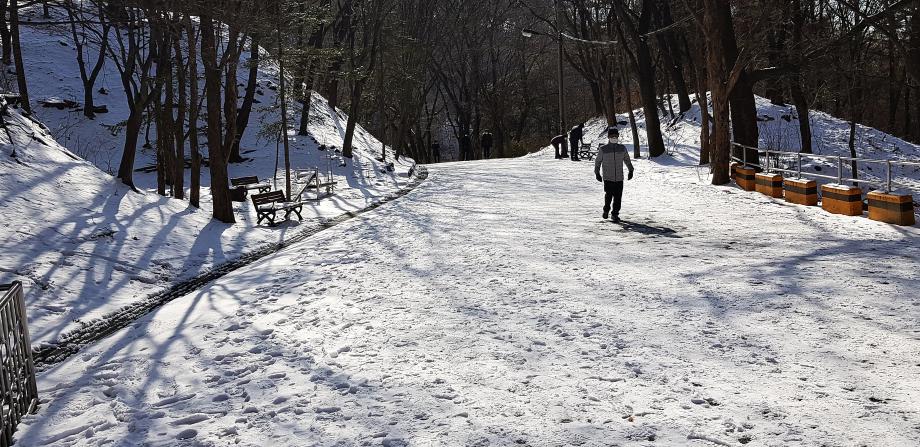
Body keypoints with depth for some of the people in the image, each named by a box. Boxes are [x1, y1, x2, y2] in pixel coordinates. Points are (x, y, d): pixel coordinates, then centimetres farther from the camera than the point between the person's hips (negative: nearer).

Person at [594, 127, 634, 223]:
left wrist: (631, 170, 13)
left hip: (619, 178, 2)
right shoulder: (603, 149, 1)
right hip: (607, 178, -2)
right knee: (608, 195, -12)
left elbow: (627, 160, 20)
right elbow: (598, 161, 10)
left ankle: (615, 214, 14)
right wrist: (597, 173, 7)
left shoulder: (622, 148, 8)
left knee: (618, 197, -1)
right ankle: (606, 209, 15)